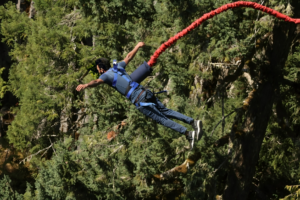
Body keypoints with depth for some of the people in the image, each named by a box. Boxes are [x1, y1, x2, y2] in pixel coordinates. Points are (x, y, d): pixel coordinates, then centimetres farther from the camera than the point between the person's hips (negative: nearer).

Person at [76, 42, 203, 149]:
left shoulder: (107, 75, 0)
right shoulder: (118, 67, 19)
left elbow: (97, 81, -23)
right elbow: (129, 56, 35)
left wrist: (85, 85, -40)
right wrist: (137, 46, 52)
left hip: (139, 101, -7)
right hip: (145, 92, 7)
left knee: (162, 119, -4)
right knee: (165, 111, 14)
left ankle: (188, 134, -9)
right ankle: (193, 122, 7)